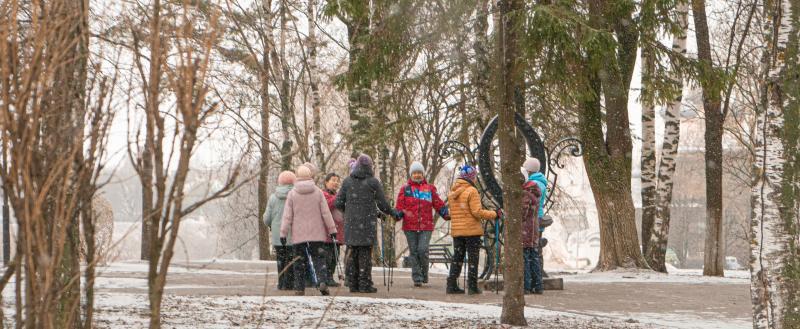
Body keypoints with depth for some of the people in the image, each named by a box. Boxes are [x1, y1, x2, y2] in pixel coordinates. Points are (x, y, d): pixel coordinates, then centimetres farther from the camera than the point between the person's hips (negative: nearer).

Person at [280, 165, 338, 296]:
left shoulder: (292, 193, -1)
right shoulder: (318, 192, 1)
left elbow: (287, 216, -3)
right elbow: (326, 213, 0)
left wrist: (283, 233, 0)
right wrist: (332, 229, 5)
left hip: (298, 235, 0)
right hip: (316, 234, 0)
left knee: (299, 261, 7)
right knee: (319, 258, 3)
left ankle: (299, 288, 5)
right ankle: (322, 281, -18)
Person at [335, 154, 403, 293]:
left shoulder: (347, 181, 4)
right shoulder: (373, 182, -4)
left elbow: (338, 203, 4)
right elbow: (382, 204, -1)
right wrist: (395, 214, 15)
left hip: (351, 224, 3)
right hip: (367, 224, -3)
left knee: (352, 253, 8)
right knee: (365, 254, 1)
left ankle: (353, 283, 8)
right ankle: (364, 284, -1)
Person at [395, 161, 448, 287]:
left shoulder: (430, 189, 11)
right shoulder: (405, 189, 10)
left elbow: (439, 205, 10)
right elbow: (400, 207, 8)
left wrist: (447, 214, -3)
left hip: (426, 226, -1)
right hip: (410, 227, 1)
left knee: (423, 250, -13)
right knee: (414, 252, 2)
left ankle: (424, 273, 7)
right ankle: (417, 278, 7)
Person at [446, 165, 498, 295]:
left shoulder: (452, 192, 9)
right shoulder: (471, 191, -13)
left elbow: (452, 212, 10)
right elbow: (477, 212, -17)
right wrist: (494, 214, -8)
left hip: (456, 230, 6)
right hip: (472, 230, -6)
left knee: (457, 258, 12)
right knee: (473, 259, 2)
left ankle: (452, 285, 9)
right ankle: (472, 287, 2)